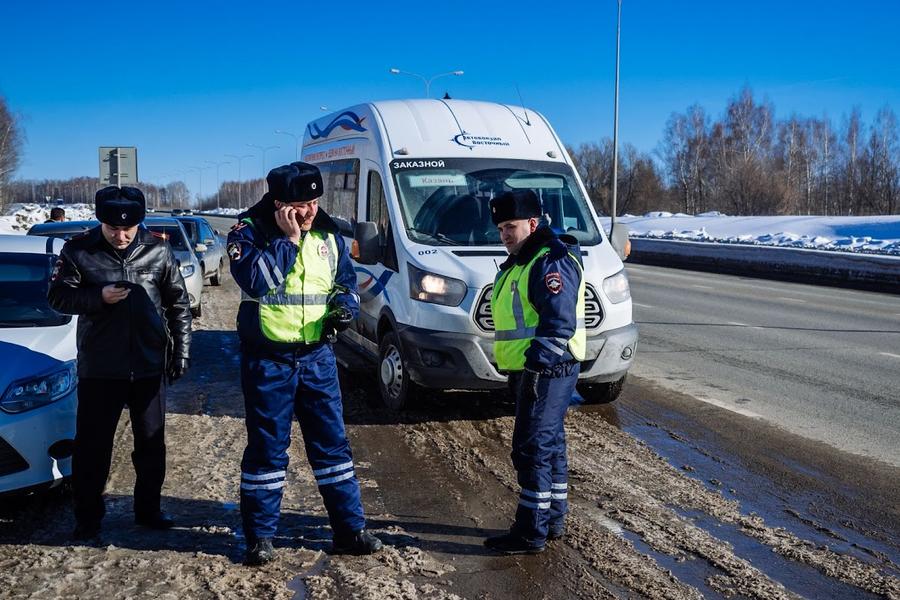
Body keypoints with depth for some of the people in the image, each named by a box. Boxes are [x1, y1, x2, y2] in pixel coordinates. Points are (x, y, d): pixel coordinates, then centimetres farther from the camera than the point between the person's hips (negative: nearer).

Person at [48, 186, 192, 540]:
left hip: (149, 366, 2)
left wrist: (181, 351, 2)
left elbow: (178, 304, 5)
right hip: (98, 368, -1)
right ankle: (88, 517, 22)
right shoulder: (79, 251, -5)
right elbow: (58, 297, -3)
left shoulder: (157, 251, -1)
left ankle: (148, 509, 28)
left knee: (151, 444, 12)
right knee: (92, 446, 6)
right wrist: (99, 297, -20)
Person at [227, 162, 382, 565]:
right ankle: (259, 536, 19)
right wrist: (289, 239, -22)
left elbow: (346, 282, 15)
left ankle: (349, 529, 19)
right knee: (267, 448, 5)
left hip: (317, 355, 4)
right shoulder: (250, 230, -8)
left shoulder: (327, 234, 5)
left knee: (332, 442, 8)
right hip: (268, 358, -4)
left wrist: (344, 308, -6)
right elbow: (254, 279, -25)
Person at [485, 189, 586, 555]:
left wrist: (537, 362, -27)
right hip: (527, 369, 11)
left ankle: (531, 532, -2)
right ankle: (553, 520, 27)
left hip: (547, 369, -11)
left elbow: (559, 323, -23)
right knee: (548, 443, 16)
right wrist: (518, 371, 22)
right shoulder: (519, 262, 19)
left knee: (532, 447, -8)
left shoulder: (551, 262, -14)